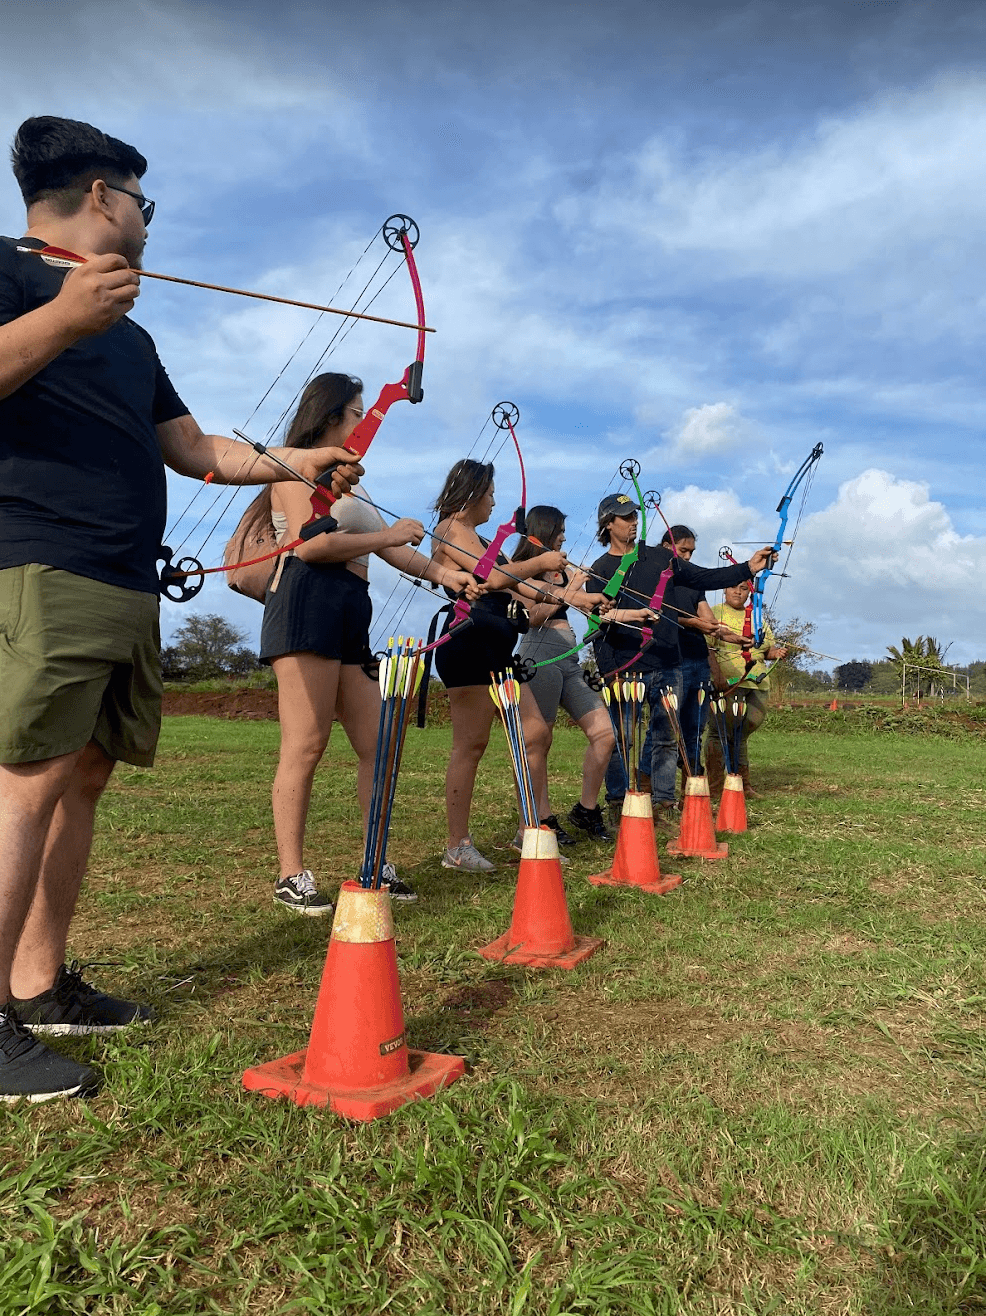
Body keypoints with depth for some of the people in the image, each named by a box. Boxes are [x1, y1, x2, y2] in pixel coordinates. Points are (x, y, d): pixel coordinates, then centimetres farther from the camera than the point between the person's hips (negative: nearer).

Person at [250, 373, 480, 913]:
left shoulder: (346, 484, 28)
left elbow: (391, 547, 24)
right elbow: (307, 543, -14)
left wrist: (441, 573, 10)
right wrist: (386, 535, -6)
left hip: (350, 616, 9)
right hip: (308, 603, -9)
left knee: (377, 746, 5)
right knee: (305, 746, -9)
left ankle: (376, 865, 15)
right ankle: (292, 876, 0)